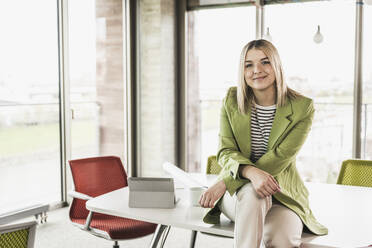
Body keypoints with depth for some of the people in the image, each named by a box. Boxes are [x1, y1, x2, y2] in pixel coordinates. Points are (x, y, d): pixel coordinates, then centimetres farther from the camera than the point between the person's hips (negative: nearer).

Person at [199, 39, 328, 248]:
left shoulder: (303, 107, -6)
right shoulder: (232, 100, 2)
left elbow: (279, 158, -14)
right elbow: (226, 151, -5)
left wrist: (224, 183, -21)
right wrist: (252, 172, -30)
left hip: (283, 194, -1)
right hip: (238, 193, 2)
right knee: (253, 193, -36)